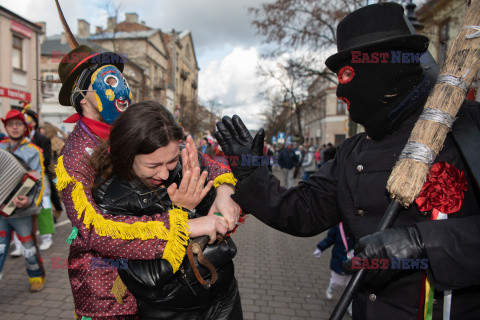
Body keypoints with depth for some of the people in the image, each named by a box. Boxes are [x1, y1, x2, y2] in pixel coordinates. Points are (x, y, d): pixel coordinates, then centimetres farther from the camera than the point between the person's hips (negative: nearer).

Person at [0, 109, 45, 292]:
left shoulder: (32, 151, -2)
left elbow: (37, 182, -9)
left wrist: (29, 201, -25)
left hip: (22, 210, -3)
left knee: (29, 247, 7)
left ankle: (37, 277, 28)